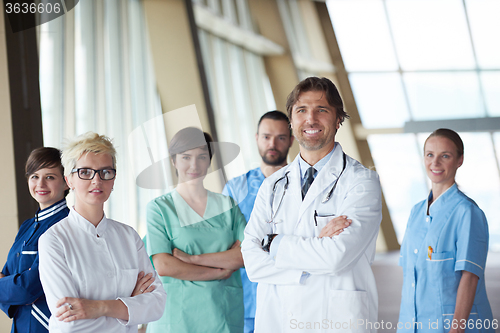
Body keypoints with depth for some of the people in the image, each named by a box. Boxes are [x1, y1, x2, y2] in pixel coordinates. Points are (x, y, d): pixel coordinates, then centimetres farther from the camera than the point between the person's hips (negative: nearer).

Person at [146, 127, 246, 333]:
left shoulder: (227, 205, 10)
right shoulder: (159, 208, 0)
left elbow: (246, 254, -2)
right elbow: (163, 267, -10)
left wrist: (193, 258, -12)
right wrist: (218, 272, -7)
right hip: (179, 315, -3)